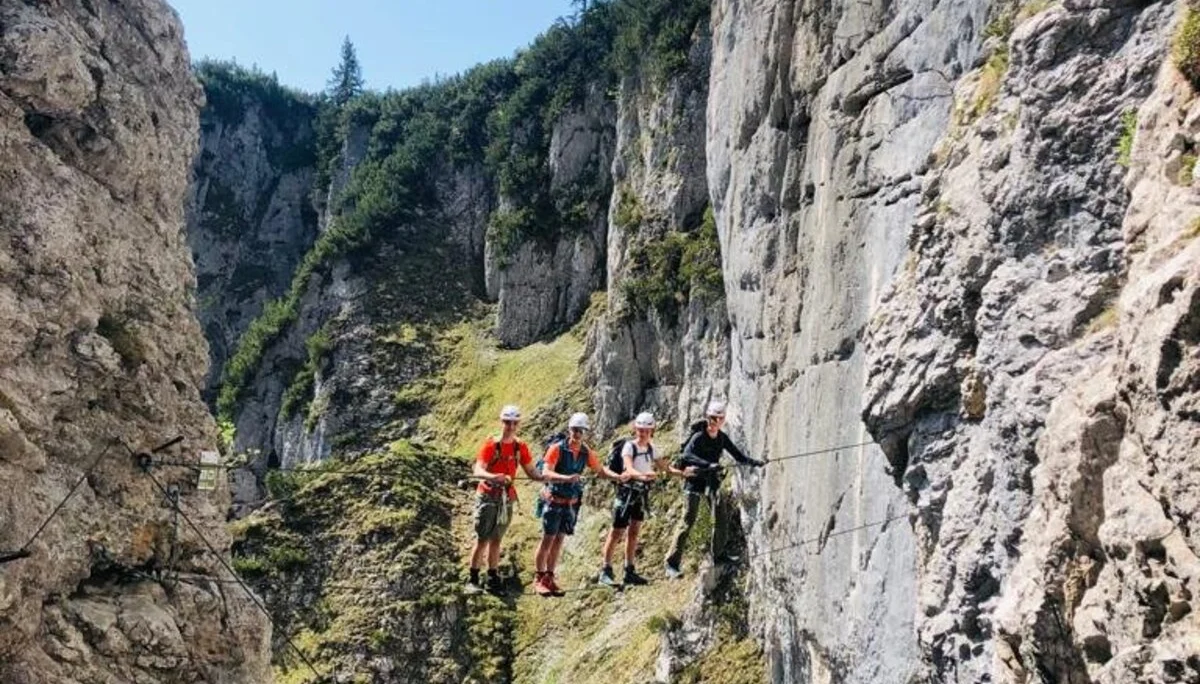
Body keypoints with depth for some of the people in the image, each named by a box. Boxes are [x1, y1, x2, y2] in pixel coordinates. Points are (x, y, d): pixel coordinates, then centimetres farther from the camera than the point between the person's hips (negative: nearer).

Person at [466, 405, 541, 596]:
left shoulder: (520, 447, 3)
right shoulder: (491, 444, -11)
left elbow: (531, 472, 3)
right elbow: (478, 470, -21)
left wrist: (545, 476, -18)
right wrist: (493, 476, -42)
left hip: (506, 497, 4)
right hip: (488, 496, -4)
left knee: (496, 540, 12)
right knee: (482, 539, -4)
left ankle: (493, 579, 20)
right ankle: (473, 580, 2)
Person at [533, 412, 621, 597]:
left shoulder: (586, 452, 2)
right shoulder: (557, 448, -15)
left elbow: (600, 470, 14)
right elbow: (546, 474, -24)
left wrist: (617, 477, -3)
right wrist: (567, 478, -39)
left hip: (571, 503, 5)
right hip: (555, 500, -5)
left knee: (559, 540, 11)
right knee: (548, 539, -2)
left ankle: (549, 578, 19)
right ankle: (538, 579, 8)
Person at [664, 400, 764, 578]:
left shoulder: (722, 438, 2)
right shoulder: (699, 437, -18)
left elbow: (738, 456, 5)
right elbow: (686, 455, -34)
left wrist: (755, 462, -11)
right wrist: (708, 465, -45)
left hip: (712, 481, 6)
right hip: (695, 481, -6)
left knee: (721, 520, 8)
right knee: (688, 522, -7)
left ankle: (718, 554, 30)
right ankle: (671, 563, -3)